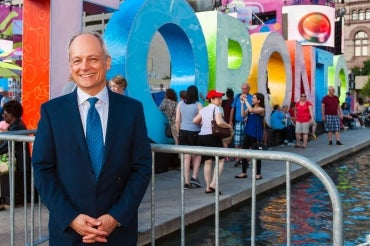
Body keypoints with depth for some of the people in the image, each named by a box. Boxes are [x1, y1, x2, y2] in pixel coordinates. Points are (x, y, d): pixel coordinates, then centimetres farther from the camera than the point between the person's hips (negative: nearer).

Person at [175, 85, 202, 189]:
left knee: (186, 157, 6)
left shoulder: (180, 104, 3)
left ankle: (187, 182, 7)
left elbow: (177, 120, 4)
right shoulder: (198, 105, -6)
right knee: (197, 156, 15)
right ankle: (194, 177, 5)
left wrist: (178, 133, 13)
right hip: (195, 132, -3)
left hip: (183, 132, 3)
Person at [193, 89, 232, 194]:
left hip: (202, 136, 7)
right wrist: (228, 126, -7)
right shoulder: (217, 108, -8)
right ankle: (213, 183, -8)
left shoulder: (204, 109, 15)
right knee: (221, 160, 2)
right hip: (212, 136, -7)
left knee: (208, 162, 11)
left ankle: (208, 187, 13)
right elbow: (219, 122, -23)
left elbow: (195, 120, 15)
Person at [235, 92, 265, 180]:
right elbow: (243, 115, -2)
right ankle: (244, 173, 17)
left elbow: (251, 110, -27)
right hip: (248, 133, 7)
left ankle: (258, 174, 11)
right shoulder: (250, 107, 10)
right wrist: (242, 103, -8)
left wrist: (246, 100, -19)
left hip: (256, 134, -7)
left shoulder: (261, 109, -10)